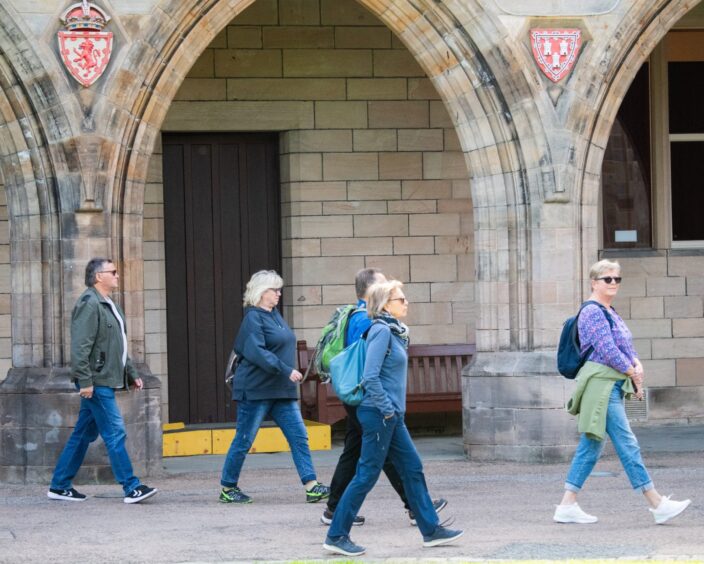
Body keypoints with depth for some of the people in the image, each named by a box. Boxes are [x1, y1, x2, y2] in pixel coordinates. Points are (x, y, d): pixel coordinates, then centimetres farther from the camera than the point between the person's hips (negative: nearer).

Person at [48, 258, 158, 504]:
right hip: (96, 382, -10)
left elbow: (119, 347, 27)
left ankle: (60, 486, 17)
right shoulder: (89, 304, -13)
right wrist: (85, 380, -24)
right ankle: (132, 488, -9)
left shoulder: (108, 305, 20)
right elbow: (80, 346, -20)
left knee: (84, 435, 12)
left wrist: (132, 374, 24)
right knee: (115, 434, -9)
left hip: (106, 381, 10)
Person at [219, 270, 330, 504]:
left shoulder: (274, 315, 14)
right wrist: (286, 370, -25)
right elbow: (256, 351, -23)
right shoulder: (253, 318, -12)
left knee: (299, 436, 0)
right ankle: (227, 488, 12)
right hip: (256, 389, -9)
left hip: (282, 390, 9)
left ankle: (311, 487, -4)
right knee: (244, 441, 1)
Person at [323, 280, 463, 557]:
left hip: (391, 416, 10)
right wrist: (386, 408, -17)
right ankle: (337, 536, 1)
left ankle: (431, 529, 18)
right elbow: (371, 376, -22)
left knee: (413, 469, 12)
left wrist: (393, 410, 16)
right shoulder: (381, 331, -15)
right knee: (367, 474, -5)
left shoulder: (394, 331, 13)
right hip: (379, 415, -10)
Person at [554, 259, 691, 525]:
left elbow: (625, 346, 19)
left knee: (590, 447, 9)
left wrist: (637, 364, -2)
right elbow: (607, 350, -17)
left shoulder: (609, 312, 19)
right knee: (627, 445, -8)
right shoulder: (592, 312, -11)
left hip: (611, 386, 10)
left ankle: (567, 506, 9)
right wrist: (634, 374, -10)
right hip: (601, 383, -10)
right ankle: (658, 505, -9)